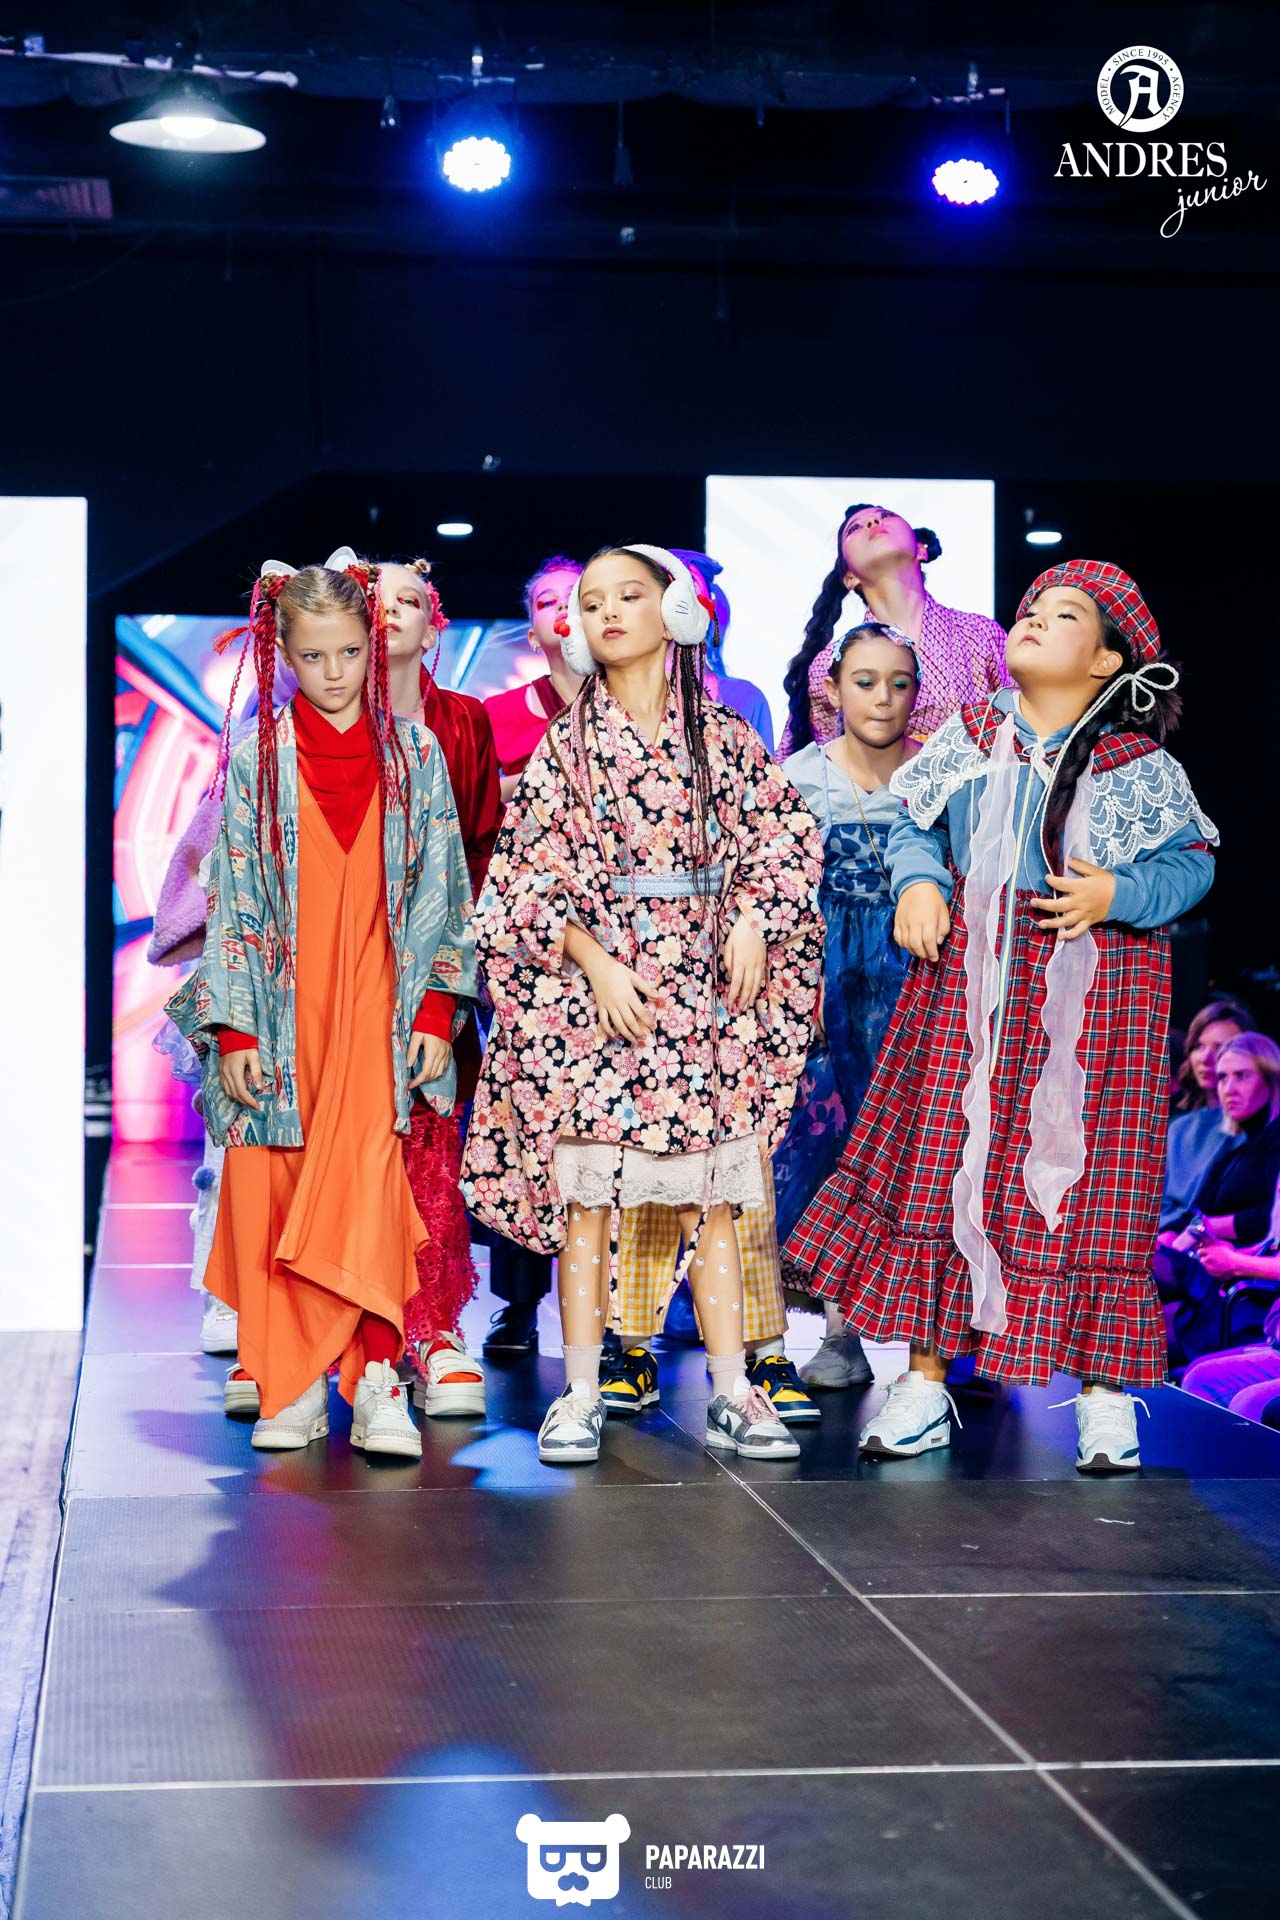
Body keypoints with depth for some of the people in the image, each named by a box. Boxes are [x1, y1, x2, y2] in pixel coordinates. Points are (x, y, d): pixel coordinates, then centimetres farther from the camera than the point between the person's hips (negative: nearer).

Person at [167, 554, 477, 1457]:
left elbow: (440, 888, 7)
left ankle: (378, 1382, -17)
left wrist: (436, 1011, -1)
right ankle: (289, 1384, 10)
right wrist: (233, 1028, -3)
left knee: (369, 1179, -17)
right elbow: (233, 898, 4)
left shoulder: (416, 752, 7)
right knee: (269, 1195, 0)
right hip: (281, 1007, 1)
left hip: (378, 1007, -1)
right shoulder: (255, 760, 6)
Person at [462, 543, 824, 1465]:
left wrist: (755, 917, -7)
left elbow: (786, 831, 8)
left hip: (701, 984, 1)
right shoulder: (568, 744, 4)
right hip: (589, 983, -1)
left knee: (712, 1198, 2)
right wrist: (597, 964, -11)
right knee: (584, 1194, -2)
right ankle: (582, 1394, 4)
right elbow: (536, 874, -1)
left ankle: (732, 1391, 7)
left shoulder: (722, 736, 8)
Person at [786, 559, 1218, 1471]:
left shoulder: (1141, 765, -2)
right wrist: (918, 882, -6)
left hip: (1094, 990, -2)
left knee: (1089, 1175, -1)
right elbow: (913, 825, 14)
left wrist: (1117, 894, -15)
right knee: (940, 1164, 3)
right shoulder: (969, 737, 6)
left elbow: (1192, 862, 1)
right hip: (966, 983, 3)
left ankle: (1103, 1389, 11)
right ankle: (925, 1382, 12)